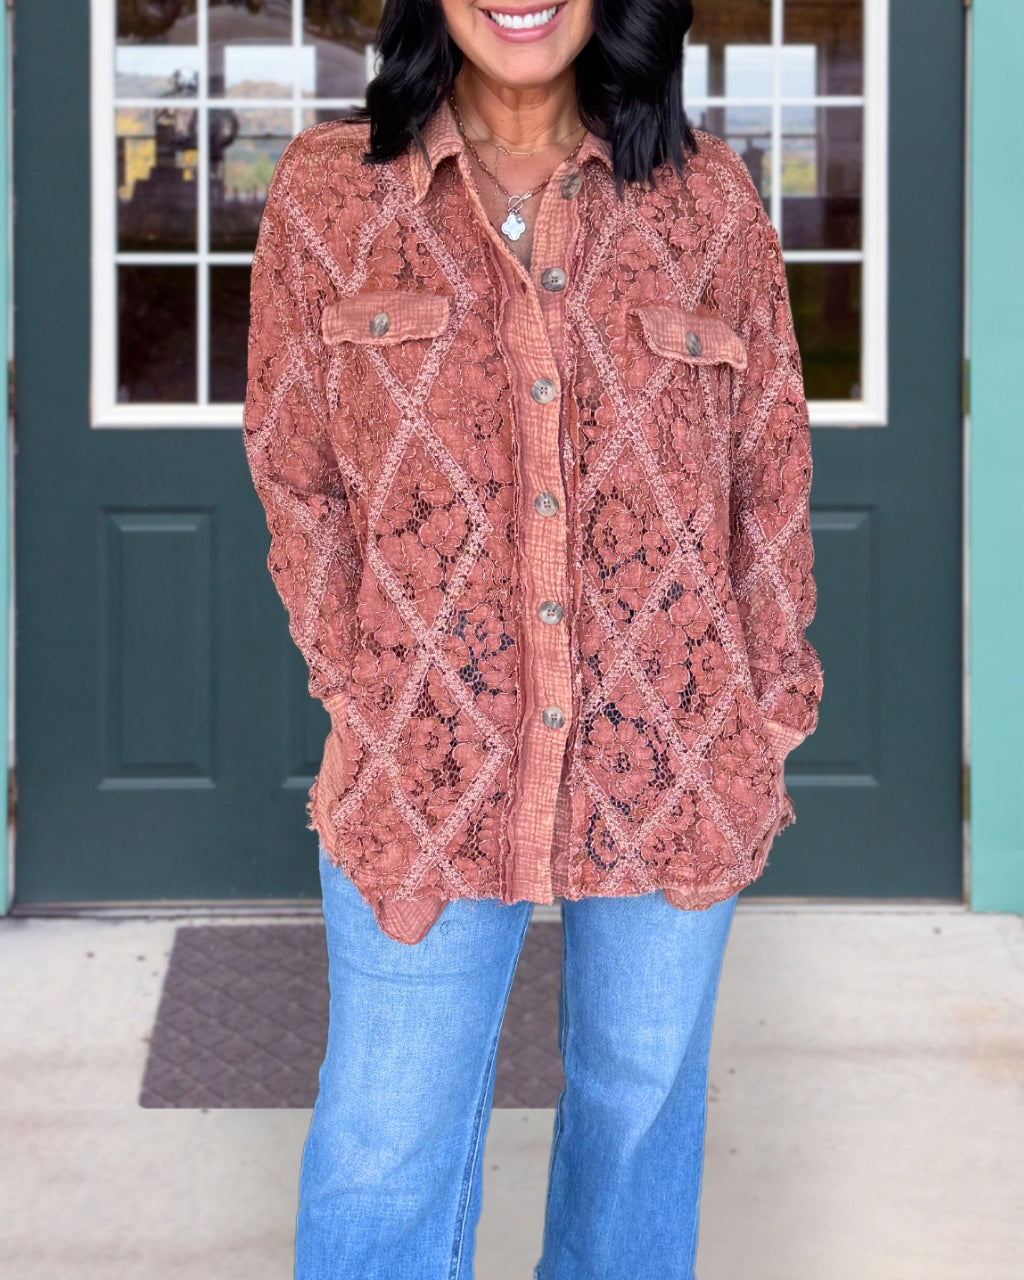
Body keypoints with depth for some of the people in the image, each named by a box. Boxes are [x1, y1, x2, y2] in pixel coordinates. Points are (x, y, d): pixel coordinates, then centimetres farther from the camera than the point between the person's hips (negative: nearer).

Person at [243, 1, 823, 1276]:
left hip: (678, 766, 1)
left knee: (642, 1088, 17)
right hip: (426, 770, -1)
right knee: (385, 1150, 4)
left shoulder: (706, 197, 0)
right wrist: (362, 691, 0)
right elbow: (294, 480, 3)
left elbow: (771, 473, 5)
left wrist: (768, 716, 5)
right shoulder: (327, 192, -2)